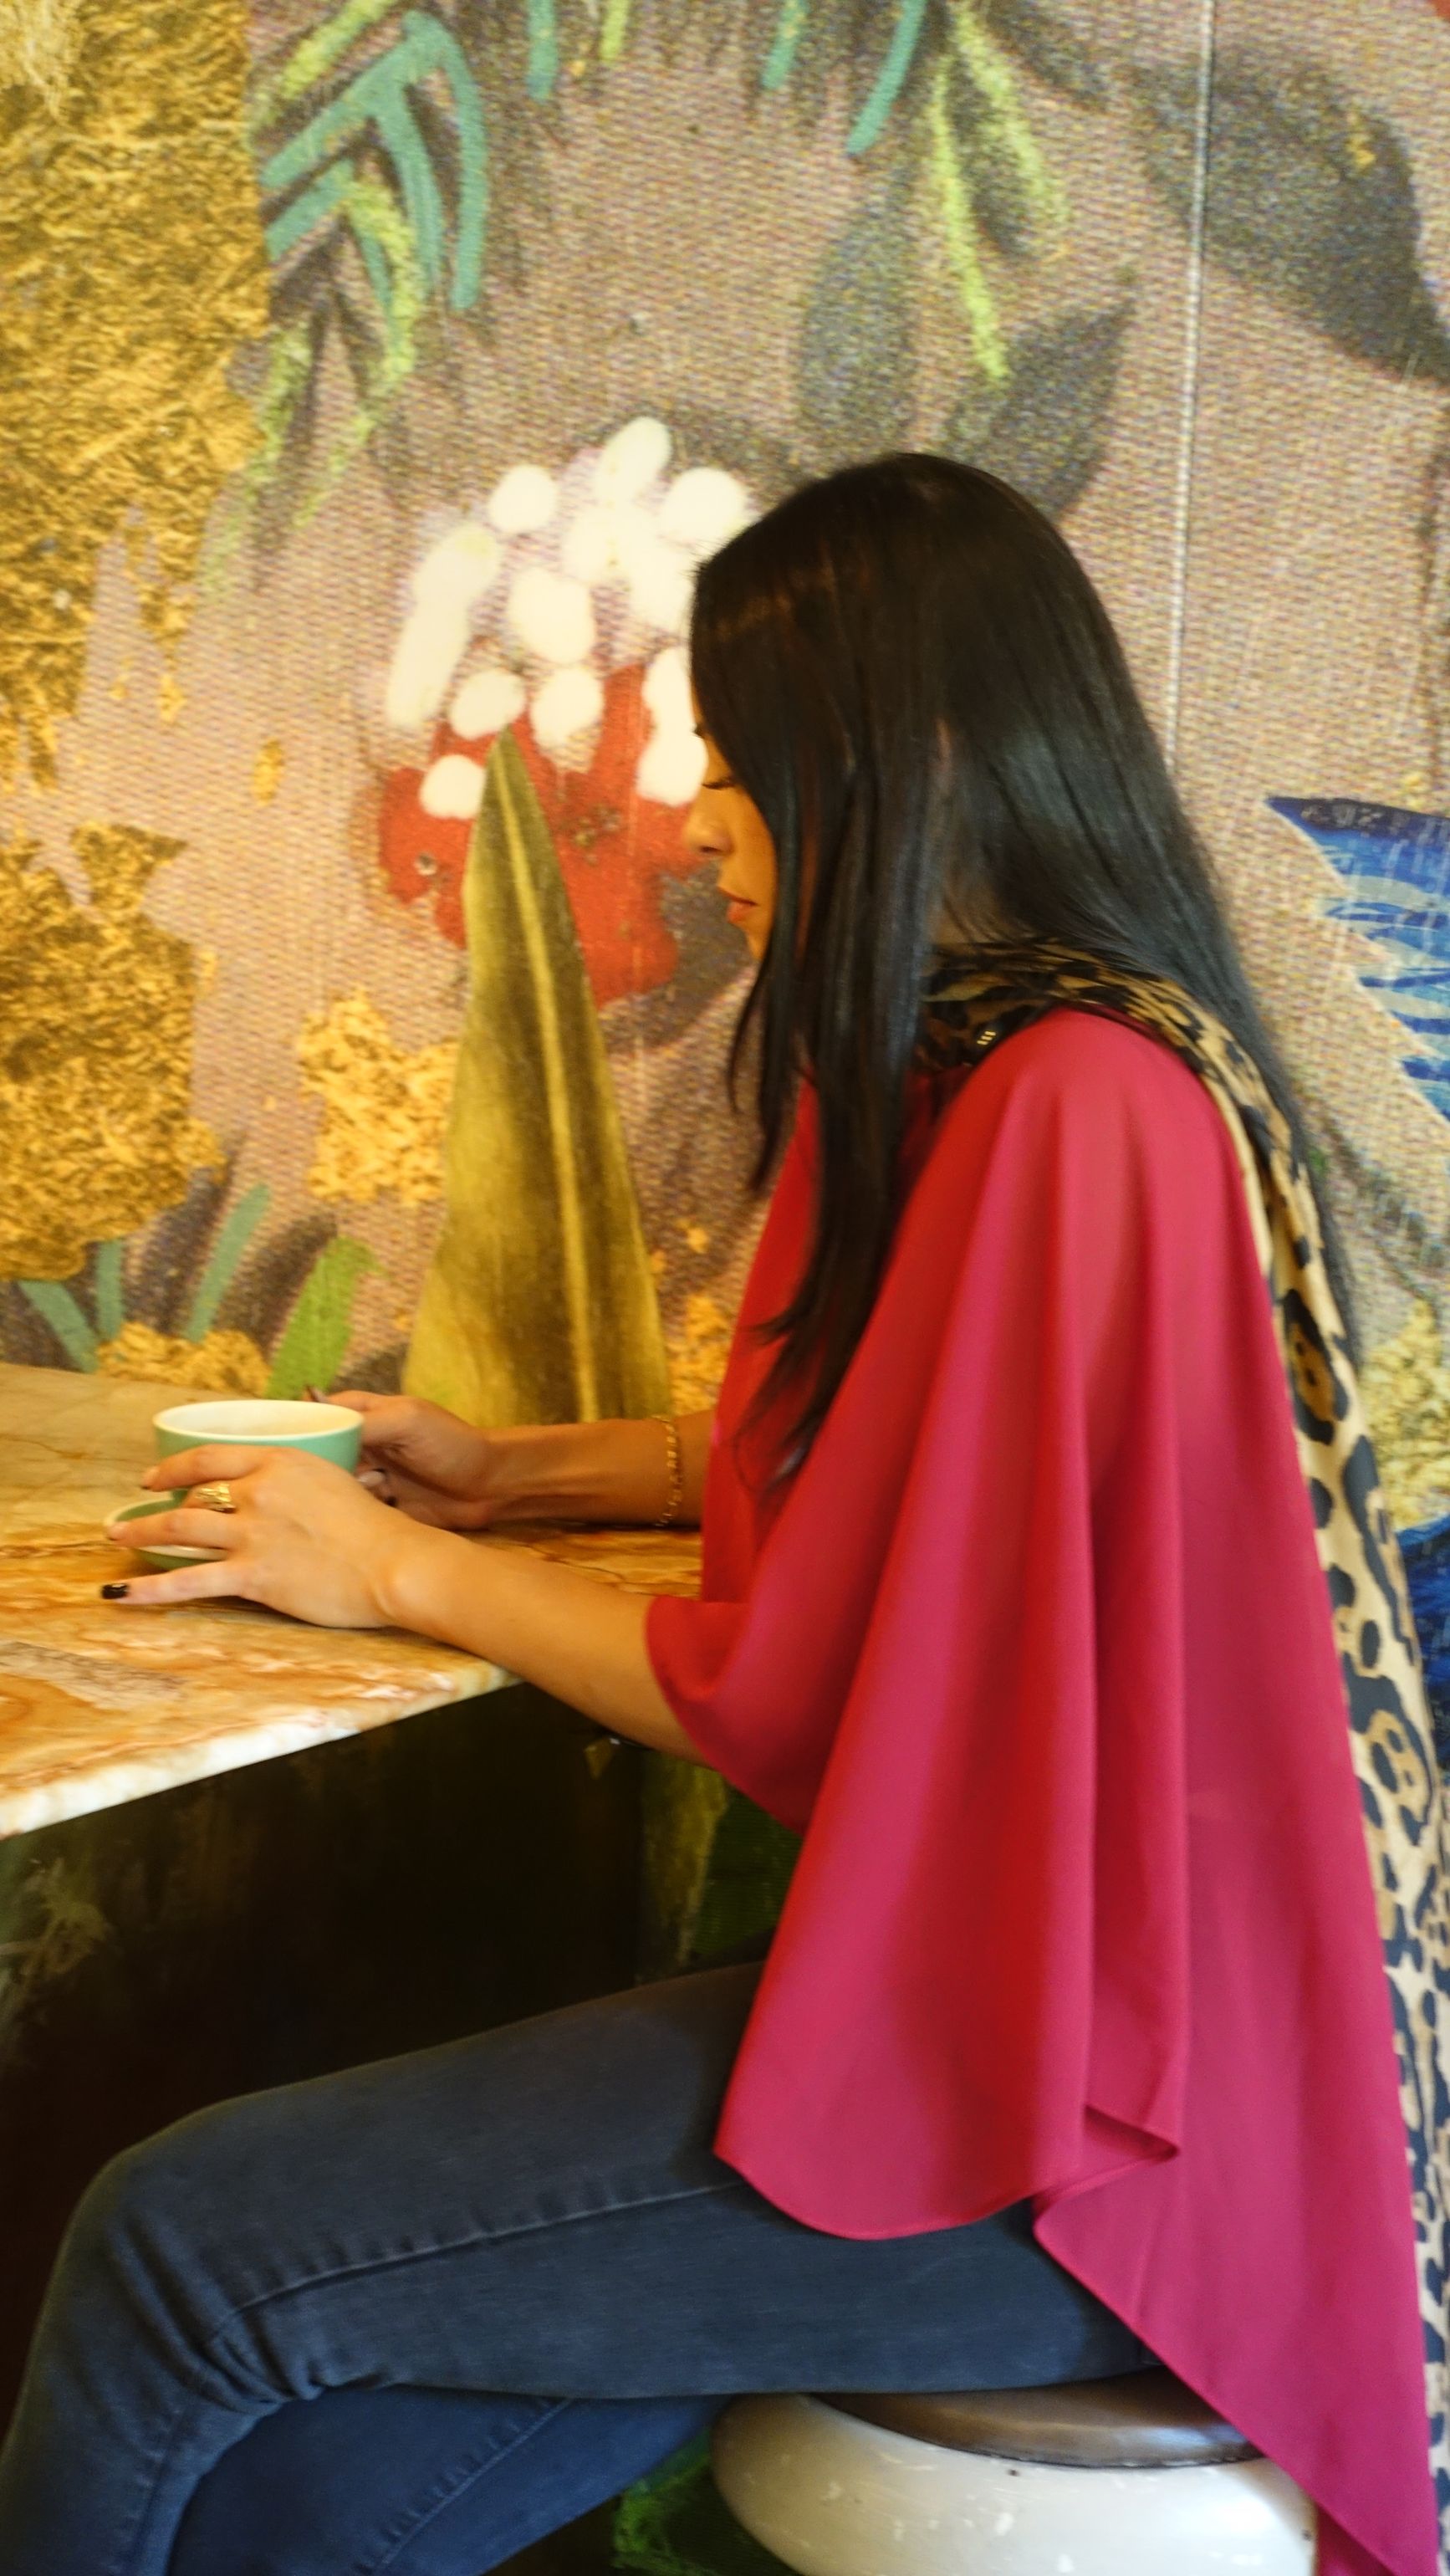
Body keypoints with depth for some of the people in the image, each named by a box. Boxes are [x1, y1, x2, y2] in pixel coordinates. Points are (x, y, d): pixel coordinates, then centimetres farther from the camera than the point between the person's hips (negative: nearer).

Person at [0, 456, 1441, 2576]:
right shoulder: (987, 1065, 11)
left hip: (1088, 2125, -9)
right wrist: (516, 1473, 13)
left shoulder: (1078, 1113, -21)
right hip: (1017, 1968, 9)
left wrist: (408, 1578, -4)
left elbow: (802, 1698, -18)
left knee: (182, 2251, -11)